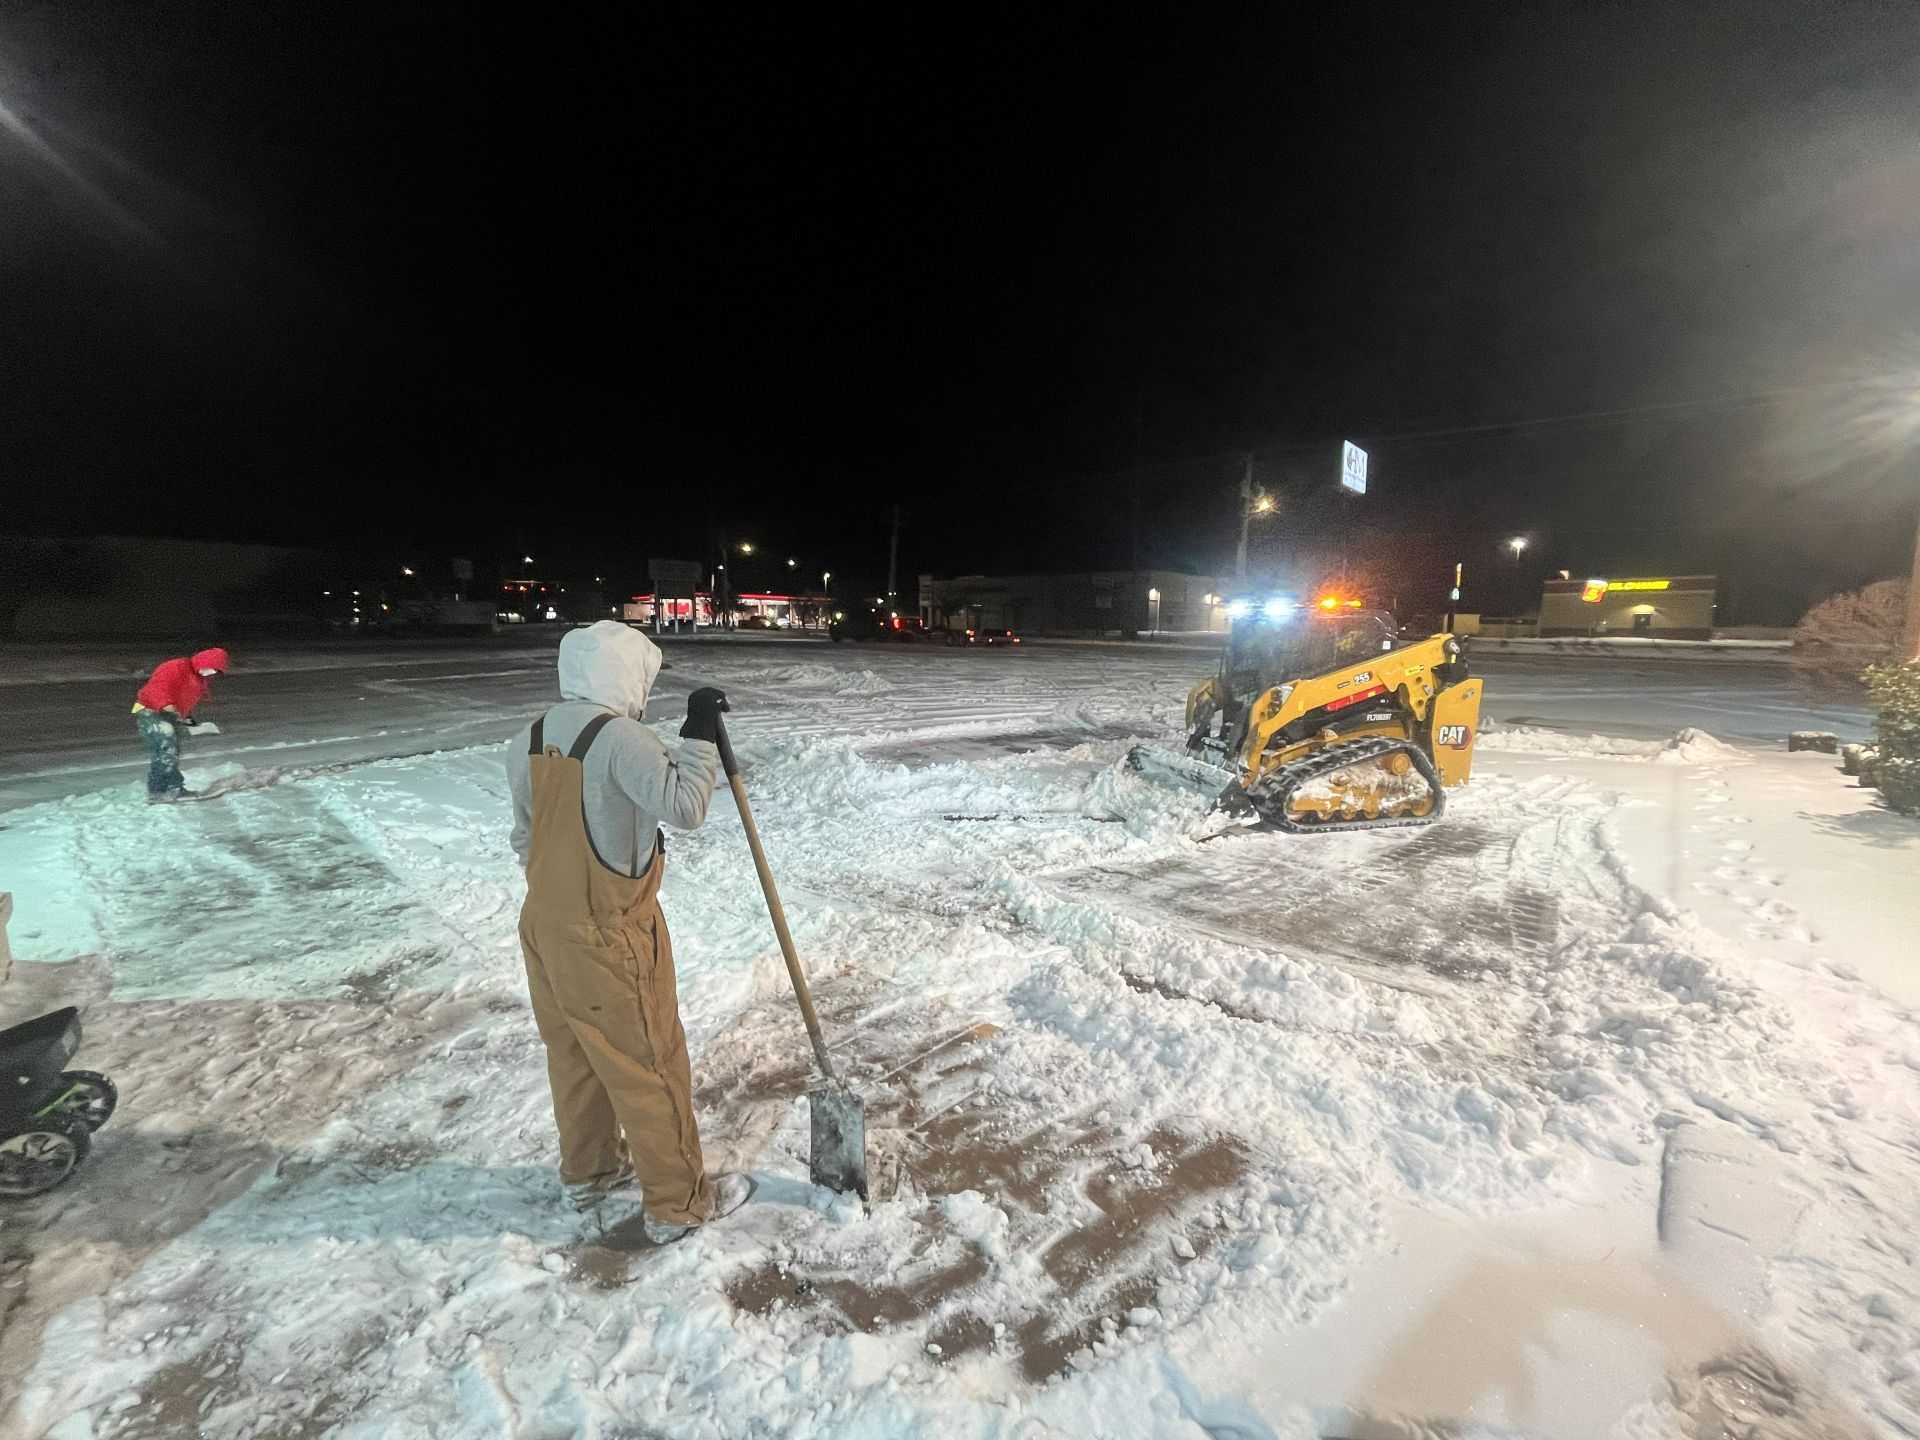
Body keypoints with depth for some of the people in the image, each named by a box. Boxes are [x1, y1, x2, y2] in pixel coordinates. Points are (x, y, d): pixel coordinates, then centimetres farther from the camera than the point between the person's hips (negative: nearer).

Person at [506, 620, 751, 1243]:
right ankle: (678, 1202, 19)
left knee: (574, 1057, 23)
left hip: (544, 928, 9)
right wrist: (700, 735, -19)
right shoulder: (619, 737, -22)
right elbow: (683, 805, -28)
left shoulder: (527, 743, 5)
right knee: (649, 1067, 5)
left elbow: (527, 837, 14)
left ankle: (590, 1171, 42)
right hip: (610, 938, -8)